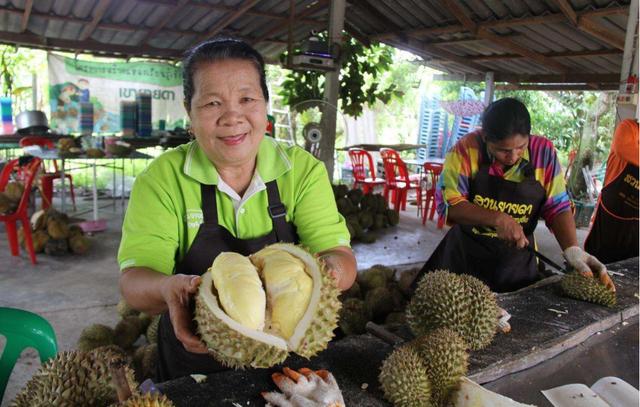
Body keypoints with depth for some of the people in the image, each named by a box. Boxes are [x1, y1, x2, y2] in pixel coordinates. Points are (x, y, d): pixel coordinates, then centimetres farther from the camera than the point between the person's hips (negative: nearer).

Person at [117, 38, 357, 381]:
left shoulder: (304, 170, -6)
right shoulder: (163, 179, -8)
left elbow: (340, 258, -11)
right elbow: (133, 281, -13)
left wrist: (331, 269, -34)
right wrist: (168, 287, -35)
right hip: (194, 368, 0)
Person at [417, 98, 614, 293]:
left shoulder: (544, 152, -10)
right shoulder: (467, 149, -17)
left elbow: (557, 207, -6)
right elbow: (447, 202, -19)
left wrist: (573, 250, -21)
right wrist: (498, 219, -29)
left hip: (517, 262, 2)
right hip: (465, 256, -2)